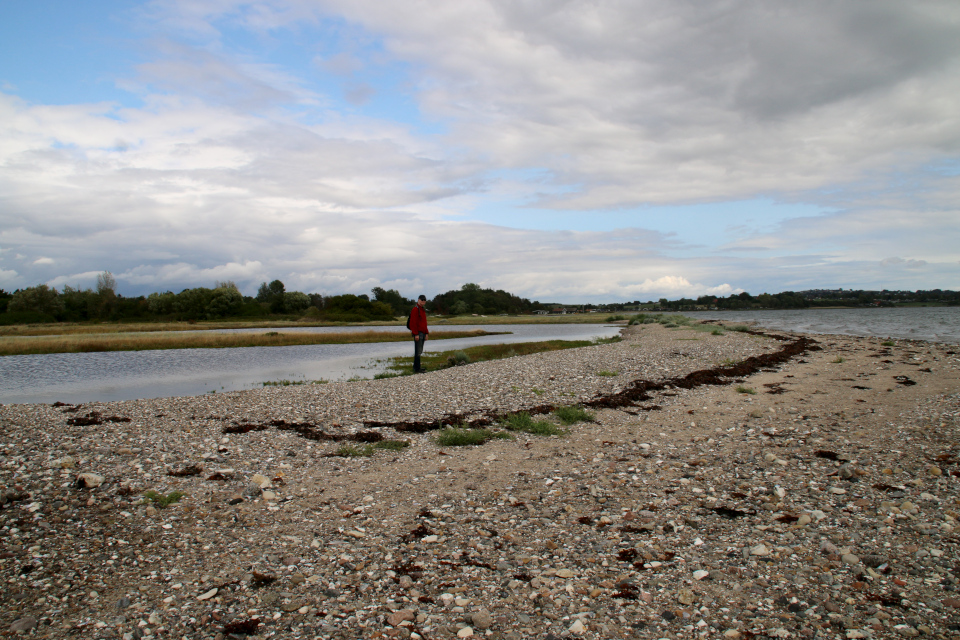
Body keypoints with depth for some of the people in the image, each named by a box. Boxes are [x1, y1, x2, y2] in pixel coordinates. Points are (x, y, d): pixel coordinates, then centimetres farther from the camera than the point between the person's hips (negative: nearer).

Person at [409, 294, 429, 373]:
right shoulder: (415, 310, -10)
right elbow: (413, 323, -16)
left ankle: (416, 367, 16)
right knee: (418, 352, -8)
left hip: (422, 333, 9)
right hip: (418, 333, -9)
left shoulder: (423, 310, 19)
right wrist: (416, 334, -21)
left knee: (419, 351, 11)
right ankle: (417, 369, -7)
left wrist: (426, 333, 18)